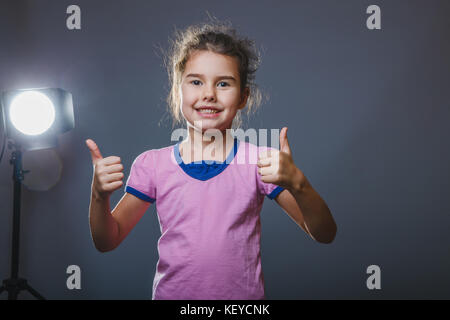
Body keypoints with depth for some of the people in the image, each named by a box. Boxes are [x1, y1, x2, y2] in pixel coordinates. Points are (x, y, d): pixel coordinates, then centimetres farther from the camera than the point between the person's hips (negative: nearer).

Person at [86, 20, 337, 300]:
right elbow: (107, 242, 3)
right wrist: (100, 195, -17)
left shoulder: (261, 162, -7)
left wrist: (296, 182, -29)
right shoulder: (152, 165, -3)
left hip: (244, 296, -1)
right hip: (171, 294, 1)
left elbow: (325, 235, -11)